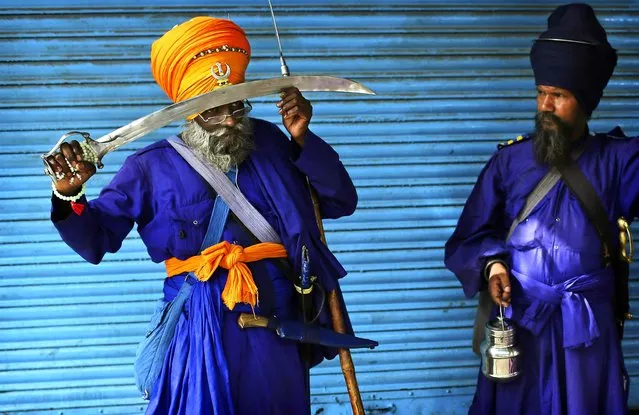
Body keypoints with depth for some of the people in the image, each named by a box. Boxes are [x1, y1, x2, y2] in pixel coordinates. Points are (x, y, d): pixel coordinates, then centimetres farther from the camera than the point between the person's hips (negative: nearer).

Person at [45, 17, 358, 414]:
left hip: (276, 337, 3)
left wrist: (303, 140, -9)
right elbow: (95, 240, -2)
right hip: (204, 337, -2)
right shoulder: (152, 167, -1)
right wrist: (69, 196, -22)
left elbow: (341, 201, 3)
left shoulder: (269, 144, 4)